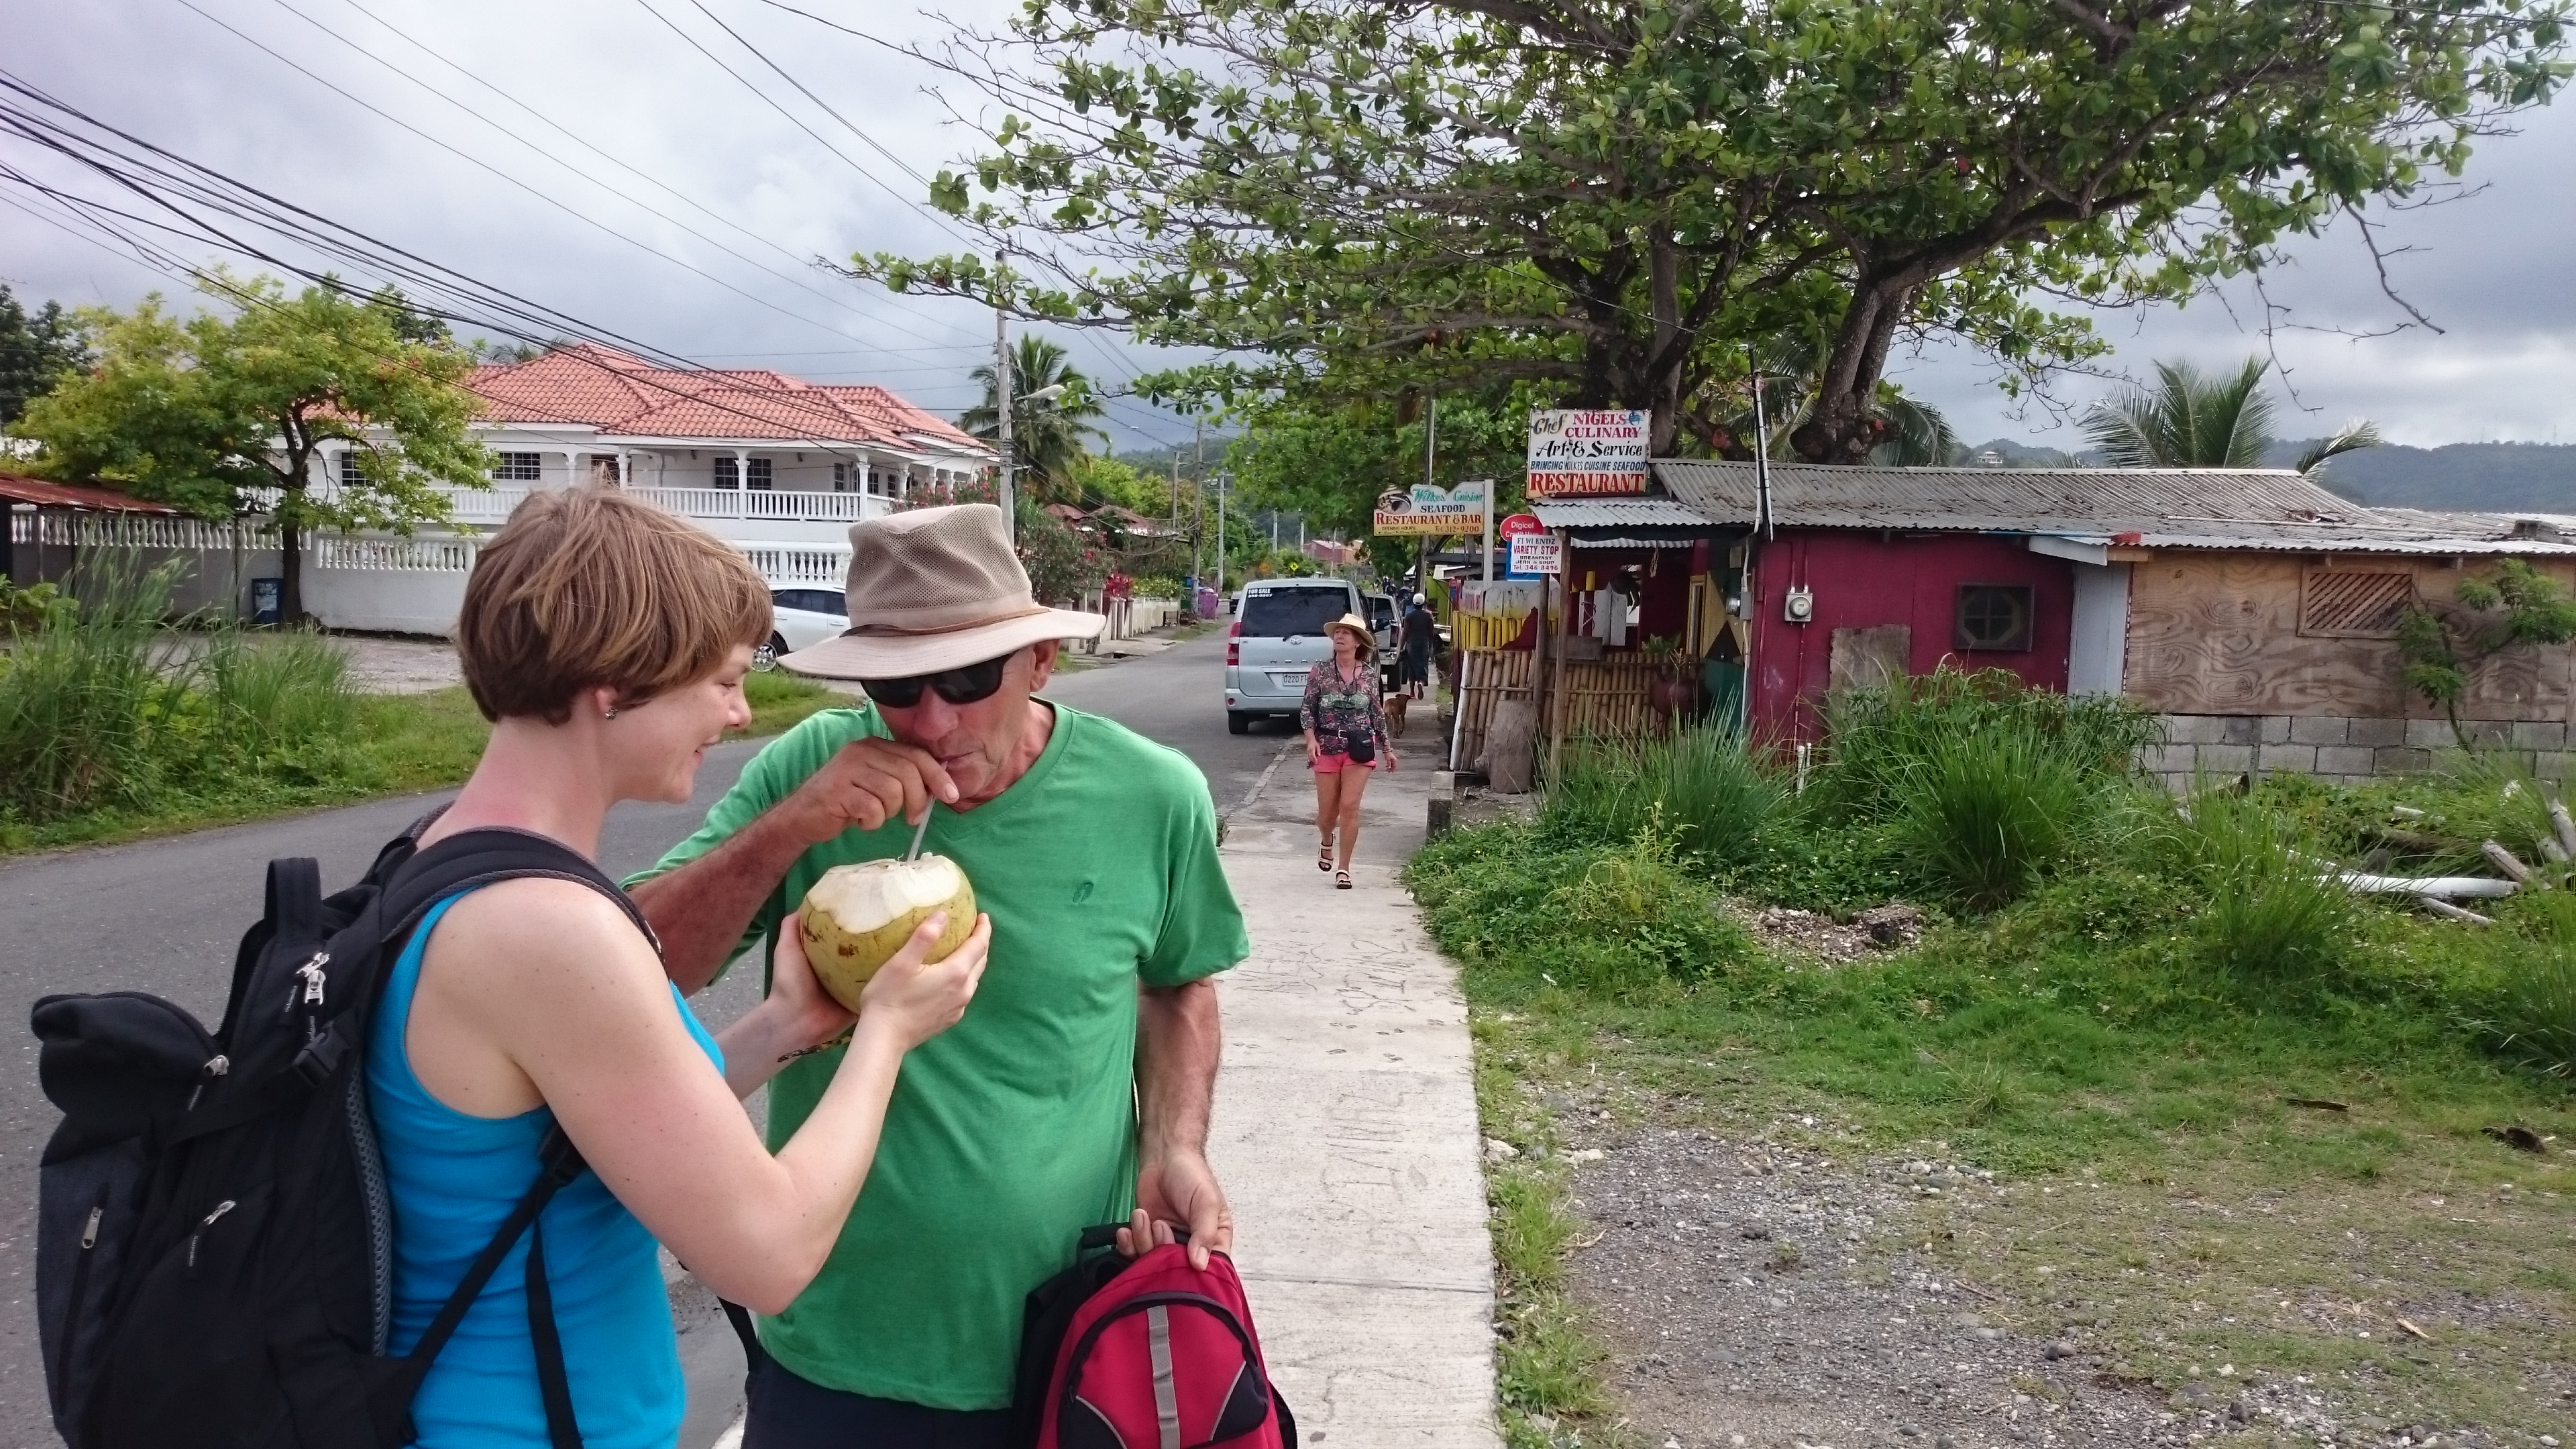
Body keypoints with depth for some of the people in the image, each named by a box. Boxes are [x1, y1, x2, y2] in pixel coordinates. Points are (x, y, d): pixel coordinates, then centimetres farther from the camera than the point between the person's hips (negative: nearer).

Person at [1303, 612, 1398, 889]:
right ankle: (1327, 842, 43)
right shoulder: (1320, 671, -3)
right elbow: (1307, 708, 0)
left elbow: (1377, 712, 10)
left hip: (1359, 747, 0)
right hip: (1327, 746, 0)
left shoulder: (1369, 673, 1)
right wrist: (1311, 739, -15)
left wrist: (1387, 748, 13)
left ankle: (1343, 868, 4)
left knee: (1349, 807, -8)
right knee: (1327, 812, 7)